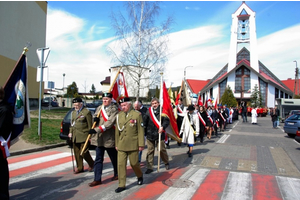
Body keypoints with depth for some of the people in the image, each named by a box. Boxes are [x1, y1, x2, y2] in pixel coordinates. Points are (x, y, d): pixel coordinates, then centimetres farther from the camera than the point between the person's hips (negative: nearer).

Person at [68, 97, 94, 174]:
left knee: (84, 152, -5)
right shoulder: (73, 112, 16)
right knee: (77, 153, 9)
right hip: (75, 136, 7)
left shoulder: (86, 112, -7)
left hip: (83, 136, -7)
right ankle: (80, 168, 22)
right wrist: (70, 132, 10)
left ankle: (91, 164, 19)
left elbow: (90, 125, -8)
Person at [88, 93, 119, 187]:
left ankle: (117, 174, 34)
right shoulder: (99, 108, 9)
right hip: (98, 138, 6)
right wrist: (95, 118, -2)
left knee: (114, 158, 12)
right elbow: (95, 115, 24)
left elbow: (110, 122, -22)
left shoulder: (114, 109, -12)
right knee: (98, 159, 8)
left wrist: (97, 130, -26)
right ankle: (97, 179, 16)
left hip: (109, 138, -5)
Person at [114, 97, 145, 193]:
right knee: (121, 164, 2)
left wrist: (141, 144, -7)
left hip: (133, 145, -3)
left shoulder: (137, 114, -6)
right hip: (121, 145, 3)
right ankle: (122, 185, 14)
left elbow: (140, 130, -6)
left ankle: (140, 176, 38)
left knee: (134, 163, 9)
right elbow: (117, 131, 10)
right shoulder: (119, 115, 5)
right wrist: (116, 144, 12)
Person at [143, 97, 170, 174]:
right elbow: (145, 121, 4)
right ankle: (149, 167, 16)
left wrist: (162, 127, -23)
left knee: (162, 149, 8)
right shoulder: (149, 111, 2)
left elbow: (167, 120, -8)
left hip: (159, 133, -2)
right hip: (150, 134, 2)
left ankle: (166, 163, 34)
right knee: (150, 150, 6)